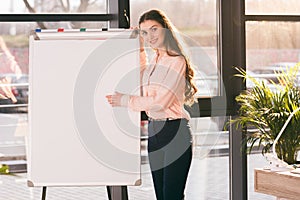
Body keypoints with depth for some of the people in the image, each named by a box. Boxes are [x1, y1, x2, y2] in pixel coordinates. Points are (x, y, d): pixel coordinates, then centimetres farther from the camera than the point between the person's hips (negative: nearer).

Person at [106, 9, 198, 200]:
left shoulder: (177, 61, -13)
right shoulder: (155, 60, 12)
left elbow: (160, 102, -19)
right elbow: (142, 81, 34)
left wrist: (125, 100, -8)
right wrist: (140, 51, 27)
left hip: (174, 130, -9)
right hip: (154, 130, 9)